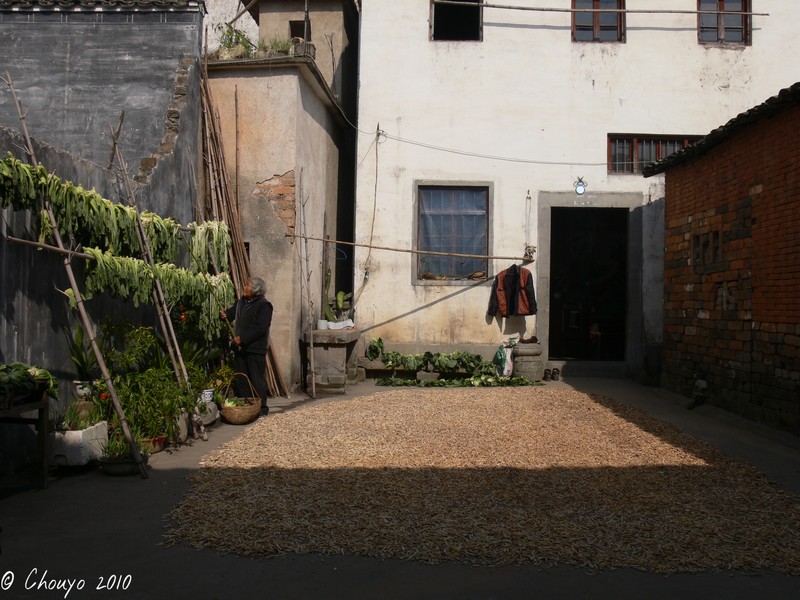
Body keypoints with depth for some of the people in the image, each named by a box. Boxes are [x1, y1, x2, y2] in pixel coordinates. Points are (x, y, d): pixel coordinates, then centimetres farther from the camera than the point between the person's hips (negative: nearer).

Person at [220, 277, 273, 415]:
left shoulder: (264, 305, -14)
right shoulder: (241, 302, 12)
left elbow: (260, 328, -22)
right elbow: (232, 313, 25)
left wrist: (242, 338, -23)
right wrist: (225, 315, -1)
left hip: (255, 348, -8)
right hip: (240, 348, 8)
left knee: (257, 379, -3)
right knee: (239, 379, 12)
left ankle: (261, 407, 7)